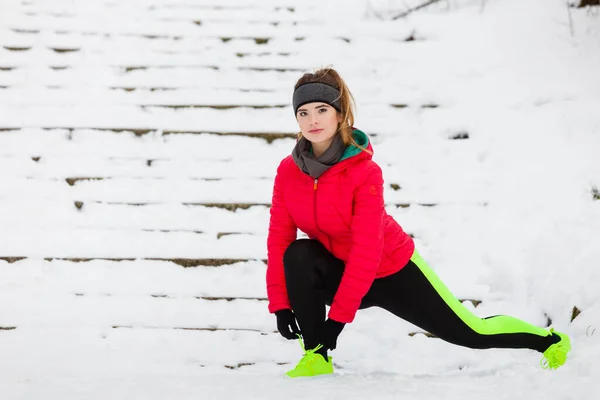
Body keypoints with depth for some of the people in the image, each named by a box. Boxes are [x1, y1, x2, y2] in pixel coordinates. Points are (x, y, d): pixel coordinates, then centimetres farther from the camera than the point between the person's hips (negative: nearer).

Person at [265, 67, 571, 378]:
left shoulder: (364, 172, -28)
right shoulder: (288, 171, -12)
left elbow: (366, 251, -29)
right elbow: (279, 237, -9)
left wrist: (338, 316, -29)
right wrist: (279, 303, -18)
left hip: (393, 272, -4)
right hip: (343, 271, 4)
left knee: (470, 333, 5)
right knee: (298, 256, -28)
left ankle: (549, 340, 33)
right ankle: (316, 356, -16)